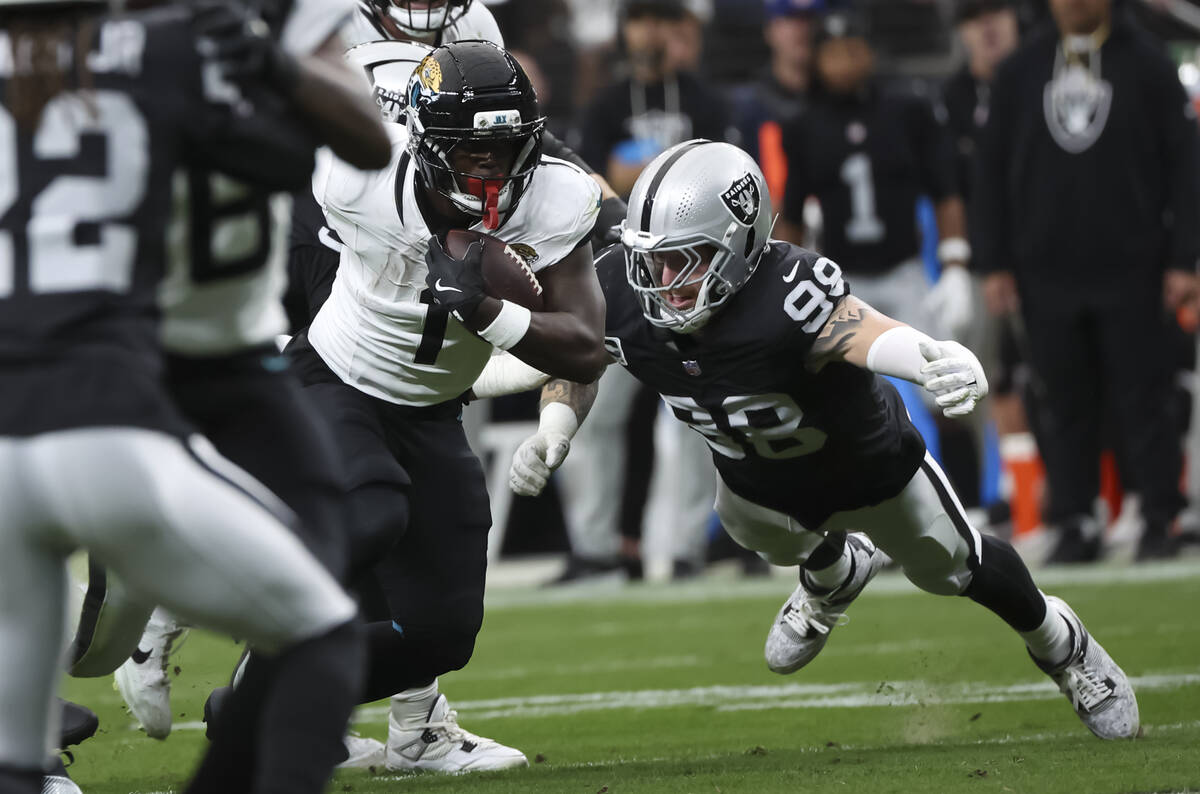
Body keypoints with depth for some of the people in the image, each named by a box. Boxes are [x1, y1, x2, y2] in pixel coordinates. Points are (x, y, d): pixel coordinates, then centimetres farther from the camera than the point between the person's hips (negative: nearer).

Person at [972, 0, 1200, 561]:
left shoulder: (1147, 66, 1)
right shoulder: (1020, 72, 8)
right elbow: (992, 173, 10)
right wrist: (994, 263, 4)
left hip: (1131, 272, -2)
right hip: (1046, 275, 2)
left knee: (1142, 399, 0)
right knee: (1064, 404, 5)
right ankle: (1076, 524, 11)